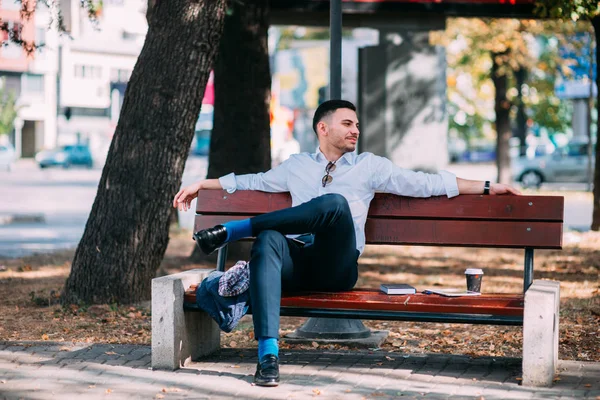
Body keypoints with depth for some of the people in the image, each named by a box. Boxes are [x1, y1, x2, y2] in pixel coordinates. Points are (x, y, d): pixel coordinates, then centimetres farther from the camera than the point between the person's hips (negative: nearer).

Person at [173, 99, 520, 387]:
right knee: (268, 239, -35)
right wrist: (202, 185, 30)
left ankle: (232, 231, -25)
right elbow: (253, 181, 35)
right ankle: (268, 354, -46)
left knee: (335, 203, -31)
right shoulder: (297, 166, 25)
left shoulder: (370, 166, 18)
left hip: (337, 268, -1)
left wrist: (486, 187, 9)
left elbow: (426, 183, 14)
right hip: (296, 263, 2)